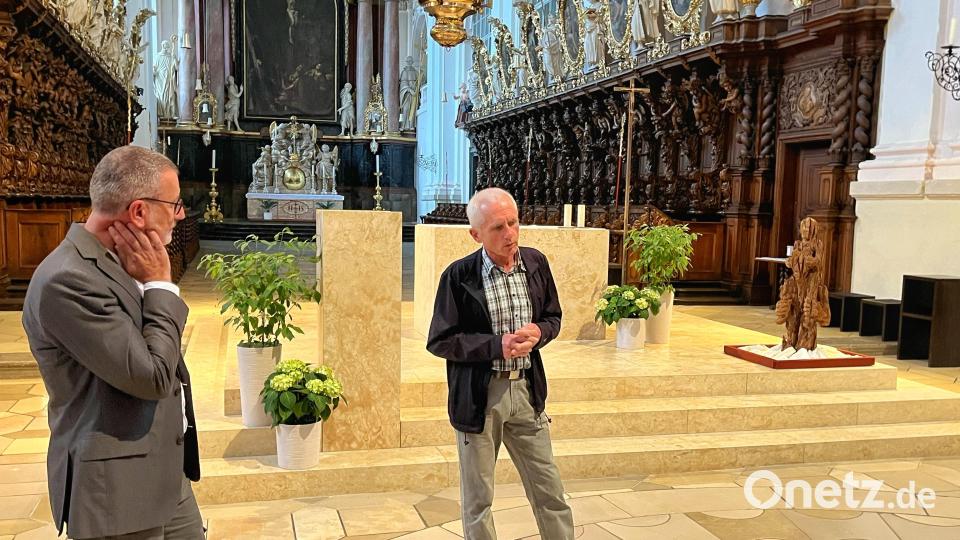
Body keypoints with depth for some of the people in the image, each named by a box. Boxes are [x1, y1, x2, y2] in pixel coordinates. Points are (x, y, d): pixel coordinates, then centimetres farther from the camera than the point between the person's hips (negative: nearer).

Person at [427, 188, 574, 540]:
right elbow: (439, 341, -9)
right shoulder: (459, 276, -12)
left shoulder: (536, 263, 1)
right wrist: (497, 345, -20)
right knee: (477, 498, 11)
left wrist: (538, 332, -11)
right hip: (477, 395, -3)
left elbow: (553, 317, 13)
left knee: (549, 489, 13)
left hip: (526, 389, 4)